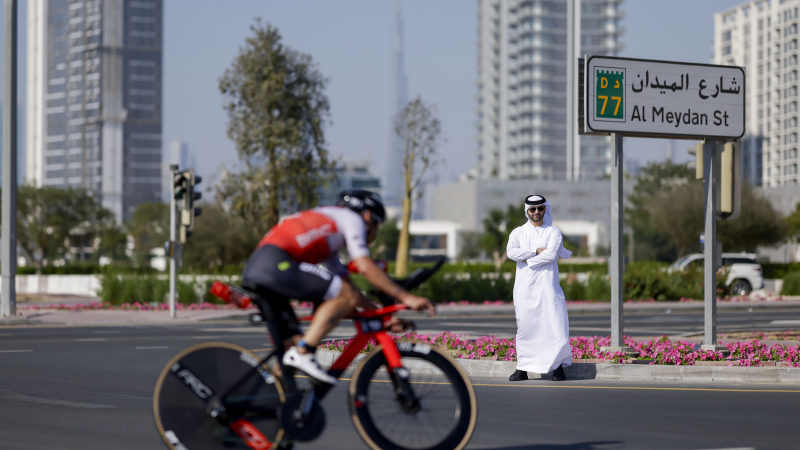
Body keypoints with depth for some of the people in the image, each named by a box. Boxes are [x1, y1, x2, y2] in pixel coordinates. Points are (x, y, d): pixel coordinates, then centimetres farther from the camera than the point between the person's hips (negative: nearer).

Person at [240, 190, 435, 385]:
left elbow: (347, 286, 33)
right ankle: (303, 354, -16)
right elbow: (365, 267, -4)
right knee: (346, 296, -12)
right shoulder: (351, 218, 10)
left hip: (254, 269, 10)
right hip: (275, 264, -10)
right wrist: (405, 297, -1)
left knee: (293, 344, 13)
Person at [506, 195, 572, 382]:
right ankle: (523, 368, 5)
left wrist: (527, 260, -7)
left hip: (547, 285, -2)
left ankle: (558, 366, -1)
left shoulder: (554, 232, 8)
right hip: (524, 287, 2)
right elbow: (511, 252, -7)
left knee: (553, 324, -8)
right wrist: (537, 250, -11)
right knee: (524, 326, 2)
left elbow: (552, 254, -10)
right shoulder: (518, 232, 13)